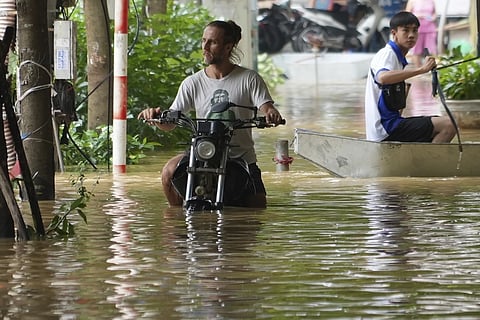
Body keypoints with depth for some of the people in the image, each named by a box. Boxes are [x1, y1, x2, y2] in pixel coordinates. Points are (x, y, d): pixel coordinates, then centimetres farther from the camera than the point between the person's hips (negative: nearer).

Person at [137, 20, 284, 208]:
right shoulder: (192, 83, 5)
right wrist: (156, 115, -22)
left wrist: (271, 114, -35)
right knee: (170, 171, -28)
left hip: (243, 158, 0)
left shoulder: (249, 79, 1)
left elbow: (266, 108, -10)